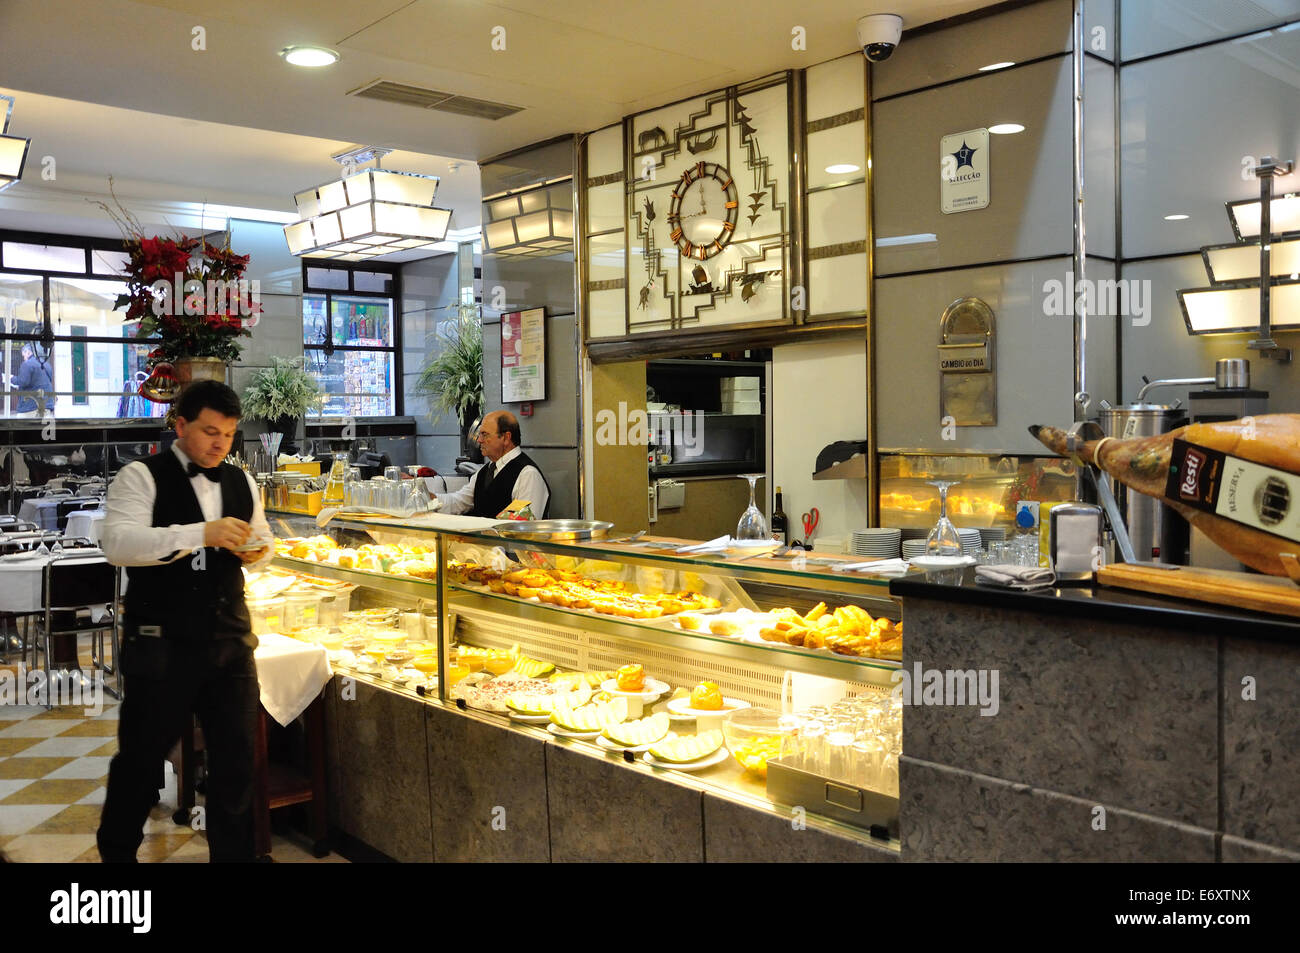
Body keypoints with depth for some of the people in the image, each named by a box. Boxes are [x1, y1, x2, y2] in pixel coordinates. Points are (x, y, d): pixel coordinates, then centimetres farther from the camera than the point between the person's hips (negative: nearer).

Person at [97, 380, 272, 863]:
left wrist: (257, 551, -4)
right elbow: (117, 542, -21)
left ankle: (233, 854, 23)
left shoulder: (240, 482, 10)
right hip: (161, 643, -4)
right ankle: (116, 850, 34)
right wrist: (202, 533, -31)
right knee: (141, 757, 10)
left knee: (237, 758, 8)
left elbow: (262, 544, 21)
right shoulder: (141, 476, -7)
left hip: (230, 640, 5)